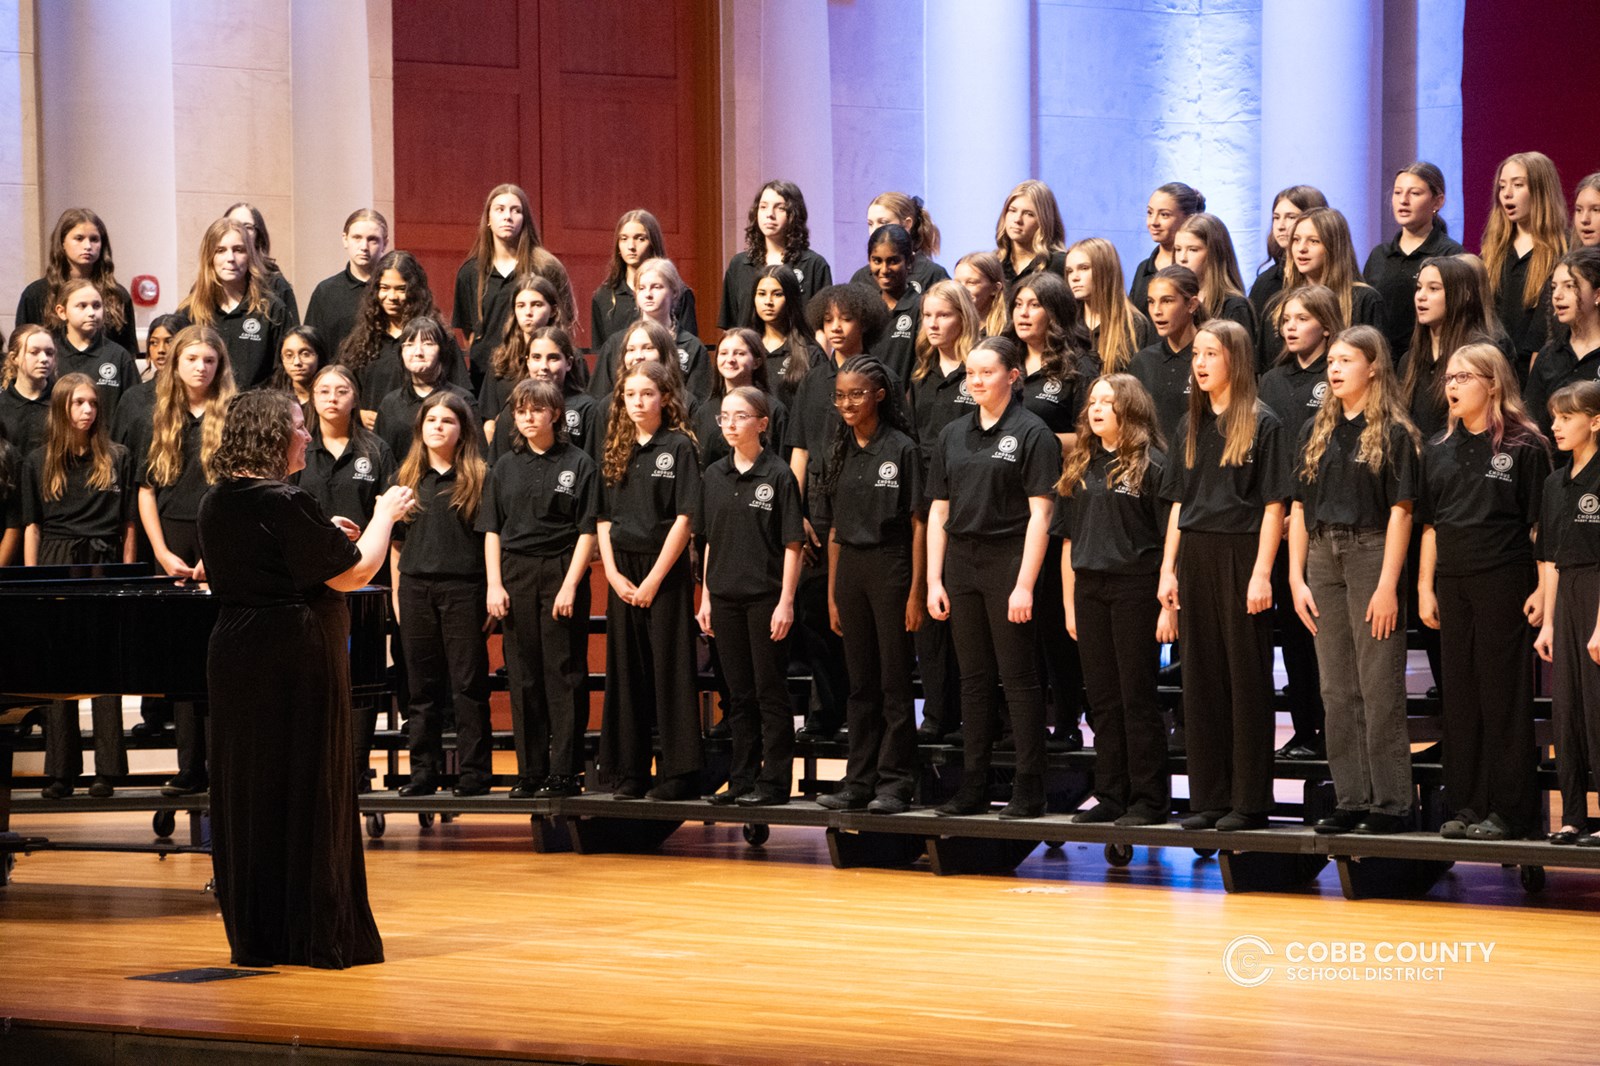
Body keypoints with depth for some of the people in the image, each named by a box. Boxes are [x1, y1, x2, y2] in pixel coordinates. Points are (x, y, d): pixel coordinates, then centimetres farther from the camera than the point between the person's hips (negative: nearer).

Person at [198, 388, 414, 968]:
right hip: (297, 658, -8)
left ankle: (254, 933, 17)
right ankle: (318, 935, 4)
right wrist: (384, 514, -1)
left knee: (246, 794, 12)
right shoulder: (284, 503, -18)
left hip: (236, 658, 8)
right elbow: (354, 573, -16)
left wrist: (324, 536, 22)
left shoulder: (216, 505, 7)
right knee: (309, 790, 0)